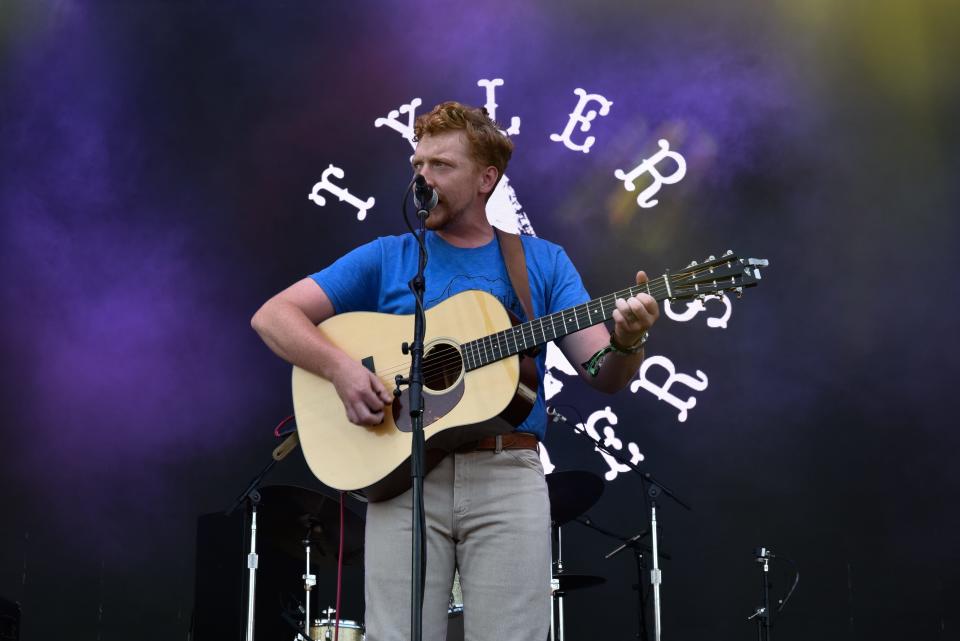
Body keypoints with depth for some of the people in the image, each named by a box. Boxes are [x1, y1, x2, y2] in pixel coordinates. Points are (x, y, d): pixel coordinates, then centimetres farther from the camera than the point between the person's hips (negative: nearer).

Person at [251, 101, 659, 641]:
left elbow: (603, 376, 4)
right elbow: (273, 316, 4)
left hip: (509, 475, 0)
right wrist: (340, 368, -13)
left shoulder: (544, 262, 11)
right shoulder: (386, 258, 9)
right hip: (402, 474, 0)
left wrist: (627, 343, -19)